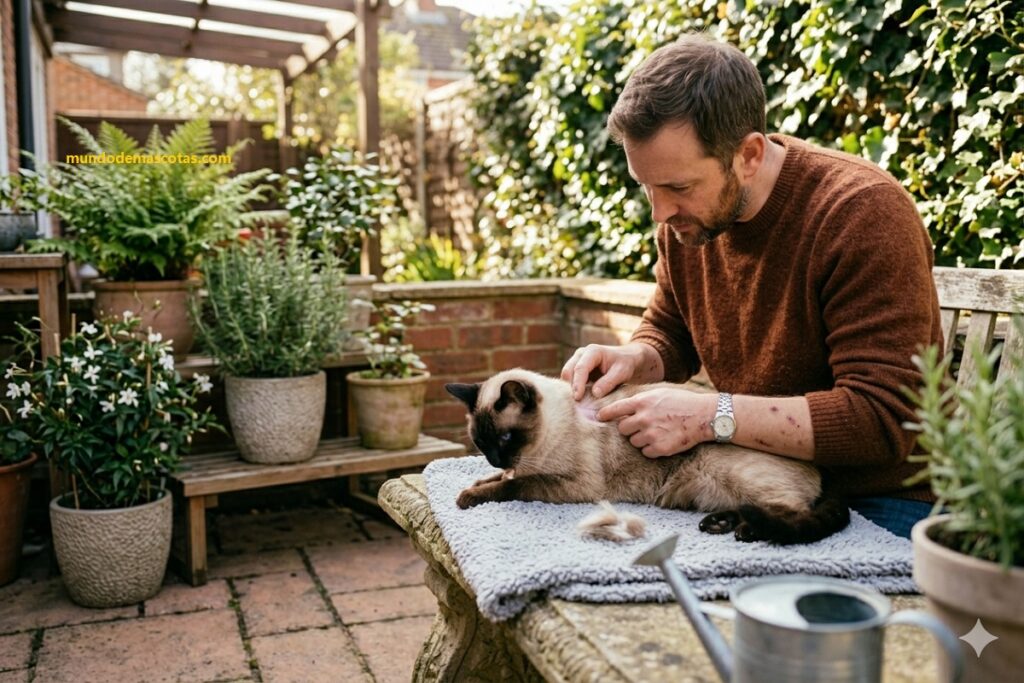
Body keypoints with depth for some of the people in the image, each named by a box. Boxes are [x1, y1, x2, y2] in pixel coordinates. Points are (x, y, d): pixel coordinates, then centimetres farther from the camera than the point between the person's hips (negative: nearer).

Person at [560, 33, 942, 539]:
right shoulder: (685, 214, -3)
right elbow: (669, 331, 14)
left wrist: (711, 416, -30)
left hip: (878, 504, -5)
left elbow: (884, 419, -27)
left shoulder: (862, 214, -23)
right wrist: (633, 359, -9)